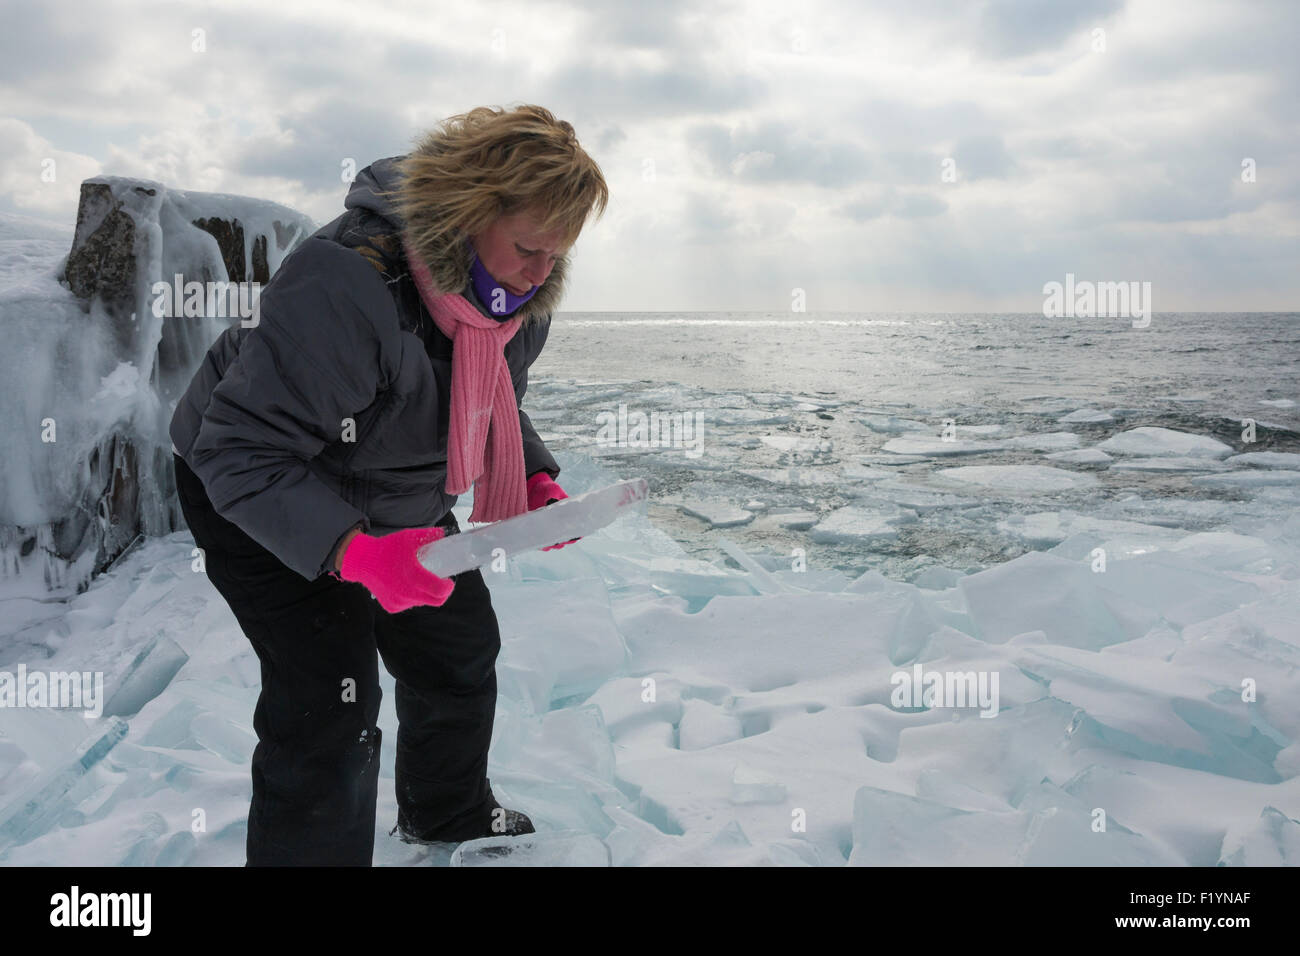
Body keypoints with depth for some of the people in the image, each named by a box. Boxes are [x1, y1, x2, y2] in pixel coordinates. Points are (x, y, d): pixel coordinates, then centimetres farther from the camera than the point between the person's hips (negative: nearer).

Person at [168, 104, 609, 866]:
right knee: (331, 700, -16)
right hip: (261, 503, -7)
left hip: (401, 502, 8)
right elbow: (241, 454, -37)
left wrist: (536, 483, -12)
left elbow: (495, 410, 7)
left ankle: (449, 815, 45)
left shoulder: (523, 304, -12)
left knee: (463, 652, 16)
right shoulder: (344, 284, -39)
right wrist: (354, 552, -49)